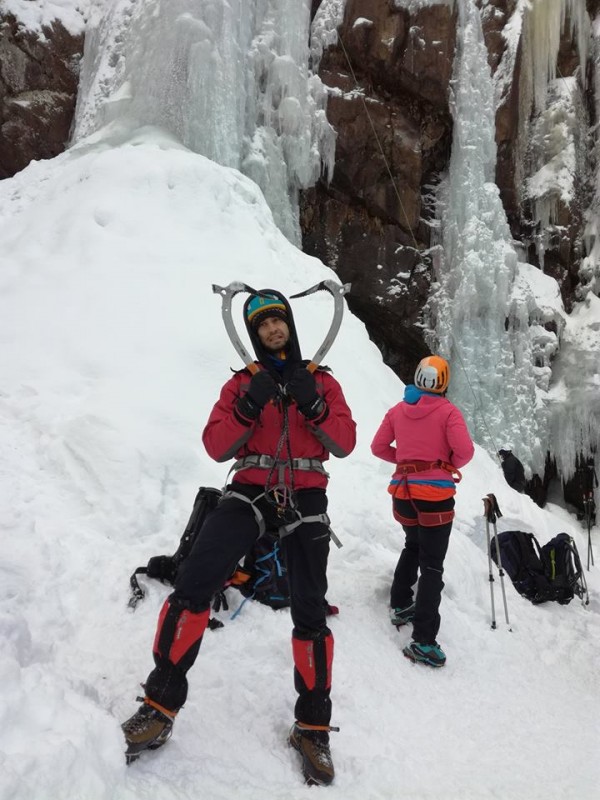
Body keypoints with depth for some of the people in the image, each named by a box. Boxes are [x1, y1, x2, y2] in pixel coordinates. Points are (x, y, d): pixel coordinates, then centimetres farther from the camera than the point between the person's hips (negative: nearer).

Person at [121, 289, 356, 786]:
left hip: (305, 501, 0)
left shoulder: (321, 381, 12)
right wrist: (248, 408, -14)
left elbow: (344, 443, 1)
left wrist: (314, 405, -14)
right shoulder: (243, 382, 11)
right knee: (193, 584, -19)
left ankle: (313, 727, 18)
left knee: (310, 613, 1)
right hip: (250, 493, 0)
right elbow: (216, 447, 2)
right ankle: (160, 707, -5)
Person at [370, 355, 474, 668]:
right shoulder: (447, 411, -8)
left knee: (413, 546, 29)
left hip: (403, 492, 5)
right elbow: (464, 450, -16)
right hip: (435, 494, -5)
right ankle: (423, 641, -5)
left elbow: (378, 447, 10)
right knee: (432, 566, -2)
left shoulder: (398, 410, 6)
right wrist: (450, 466, 4)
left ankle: (400, 605, 36)